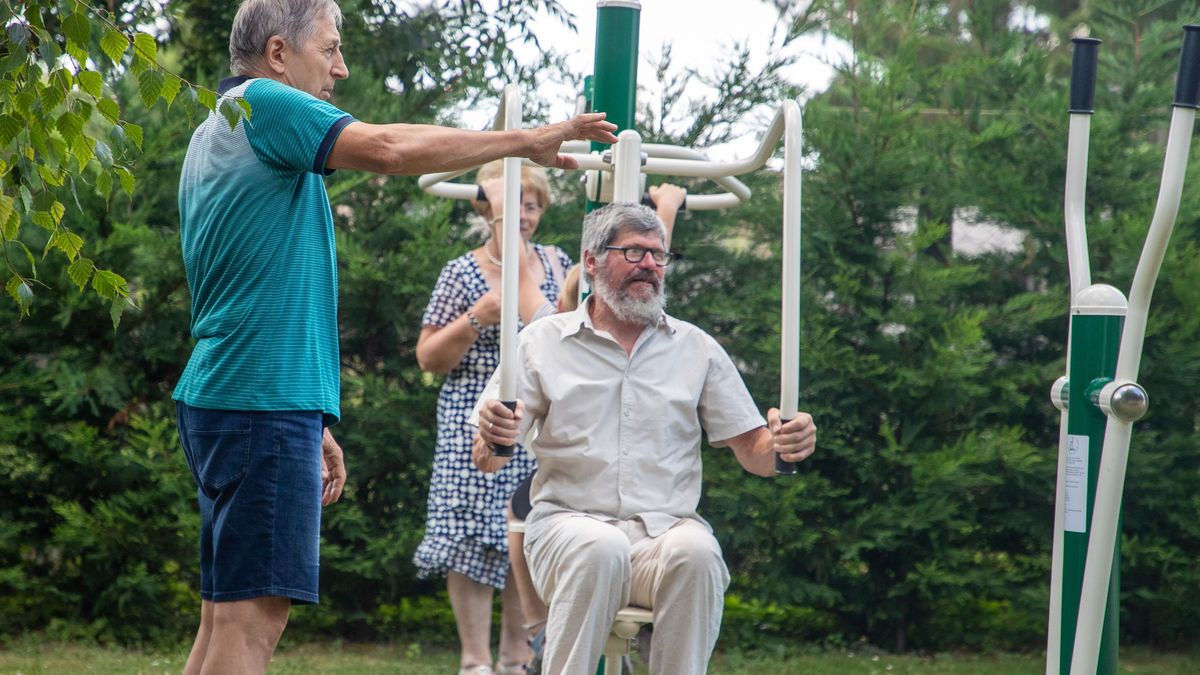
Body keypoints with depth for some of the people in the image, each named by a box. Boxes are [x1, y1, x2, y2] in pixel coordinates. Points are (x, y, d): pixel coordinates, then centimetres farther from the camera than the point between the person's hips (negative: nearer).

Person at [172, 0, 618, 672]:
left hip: (221, 398, 10)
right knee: (252, 615, -13)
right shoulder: (264, 104, -7)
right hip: (266, 401, -10)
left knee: (228, 615, 10)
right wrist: (527, 141, -12)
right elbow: (389, 148, -22)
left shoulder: (215, 134, 24)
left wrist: (311, 428, 26)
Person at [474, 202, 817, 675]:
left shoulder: (697, 348, 16)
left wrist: (782, 448, -10)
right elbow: (488, 459, 5)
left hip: (667, 526, 1)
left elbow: (751, 452, 14)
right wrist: (494, 437, -20)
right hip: (570, 524, -1)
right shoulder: (544, 342, 10)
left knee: (695, 551, -34)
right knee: (601, 548, -37)